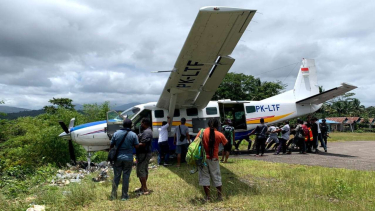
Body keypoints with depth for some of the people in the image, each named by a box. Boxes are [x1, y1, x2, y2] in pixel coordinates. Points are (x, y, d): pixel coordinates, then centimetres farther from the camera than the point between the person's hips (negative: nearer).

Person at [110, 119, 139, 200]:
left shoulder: (116, 134, 0)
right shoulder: (133, 135, -6)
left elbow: (111, 145, 3)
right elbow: (137, 146, -4)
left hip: (118, 158, 2)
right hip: (128, 158, -2)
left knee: (116, 176, 11)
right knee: (126, 177, 6)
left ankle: (113, 195, 15)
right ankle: (124, 196, 12)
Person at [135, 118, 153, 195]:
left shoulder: (146, 132, -19)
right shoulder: (147, 131, 15)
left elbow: (142, 144, -25)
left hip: (143, 154, -11)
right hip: (145, 154, 11)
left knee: (141, 171, -6)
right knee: (144, 170, 16)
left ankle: (145, 189, -3)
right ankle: (143, 187, 27)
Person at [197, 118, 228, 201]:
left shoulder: (202, 132, -4)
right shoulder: (219, 135, -6)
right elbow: (226, 144, 7)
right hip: (214, 158, 0)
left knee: (204, 177, 9)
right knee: (216, 177, 13)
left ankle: (208, 196, 12)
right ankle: (220, 196, 20)